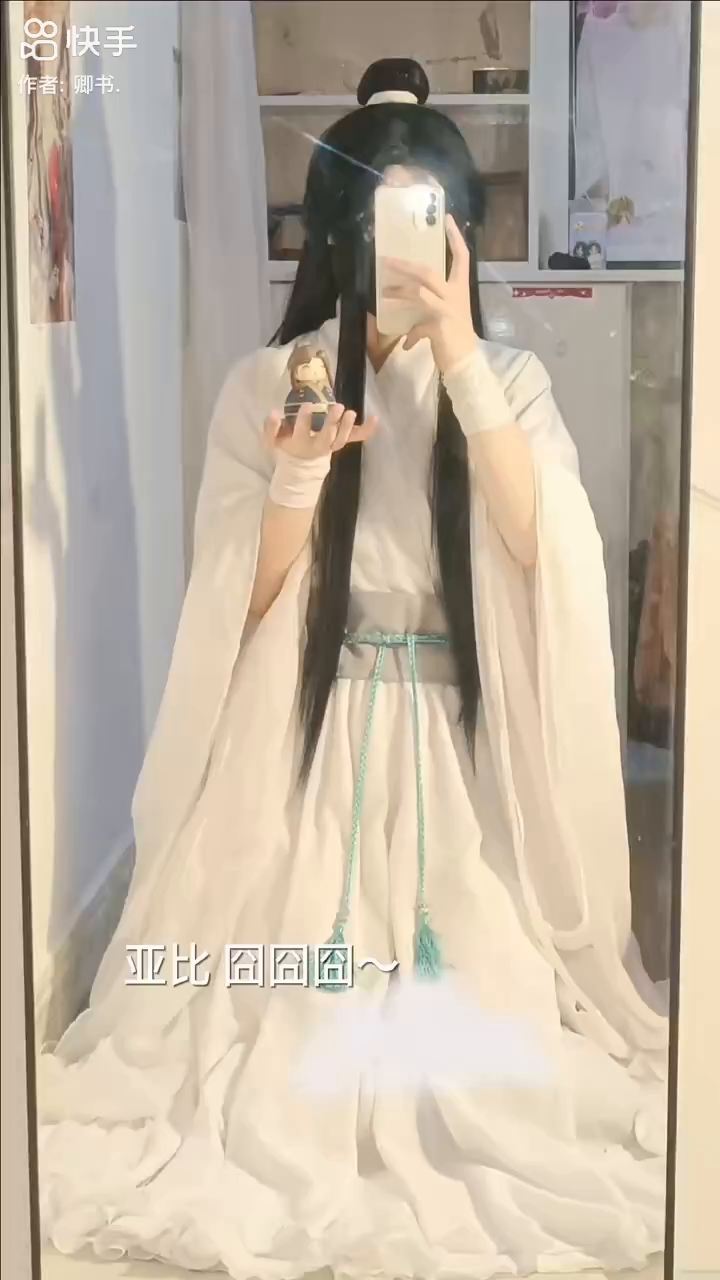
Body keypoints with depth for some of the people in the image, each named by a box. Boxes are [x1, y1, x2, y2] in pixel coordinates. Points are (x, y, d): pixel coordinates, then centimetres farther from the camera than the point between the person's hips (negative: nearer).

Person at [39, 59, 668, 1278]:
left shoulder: (510, 379, 1)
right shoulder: (267, 383, -2)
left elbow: (535, 542, -18)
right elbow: (244, 599, -5)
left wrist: (461, 358, -23)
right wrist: (300, 474, -24)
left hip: (458, 729, 1)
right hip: (312, 727, 0)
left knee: (466, 978, 1)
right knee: (303, 992, 0)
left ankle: (452, 1107, 23)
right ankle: (311, 1116, 21)